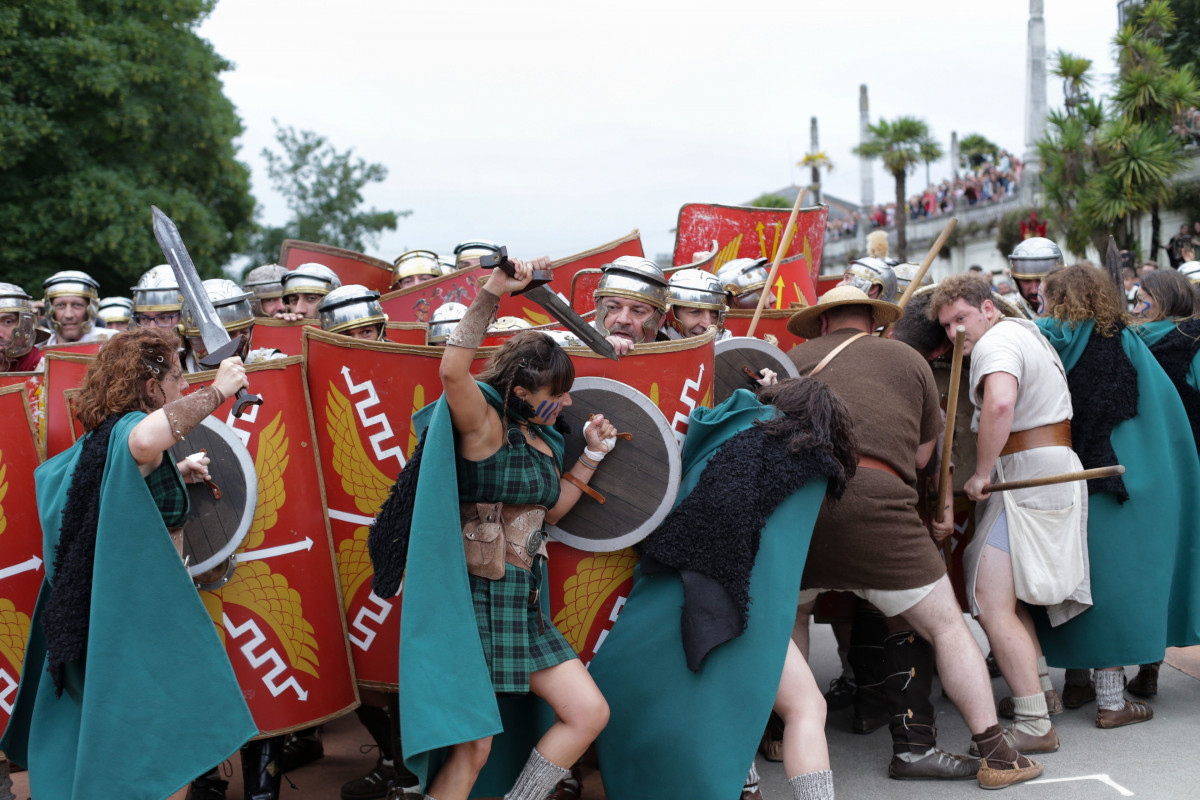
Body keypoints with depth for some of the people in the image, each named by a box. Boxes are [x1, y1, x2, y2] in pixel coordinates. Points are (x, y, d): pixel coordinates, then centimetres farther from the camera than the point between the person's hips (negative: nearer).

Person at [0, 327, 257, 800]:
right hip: (138, 617, -10)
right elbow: (145, 440, -45)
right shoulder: (128, 426, -19)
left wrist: (172, 474, 23)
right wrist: (216, 393, -33)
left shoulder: (99, 440, 11)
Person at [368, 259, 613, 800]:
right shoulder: (486, 423, -12)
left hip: (522, 602, 8)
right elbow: (453, 371, -31)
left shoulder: (543, 439, 13)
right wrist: (492, 294, -35)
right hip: (473, 599, -8)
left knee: (590, 713, 5)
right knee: (474, 747, -6)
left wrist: (591, 456, 15)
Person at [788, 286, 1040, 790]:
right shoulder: (908, 359, 20)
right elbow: (921, 456, 22)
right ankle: (996, 754, 12)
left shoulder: (793, 359, 23)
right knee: (946, 626, 10)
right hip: (873, 503, -2)